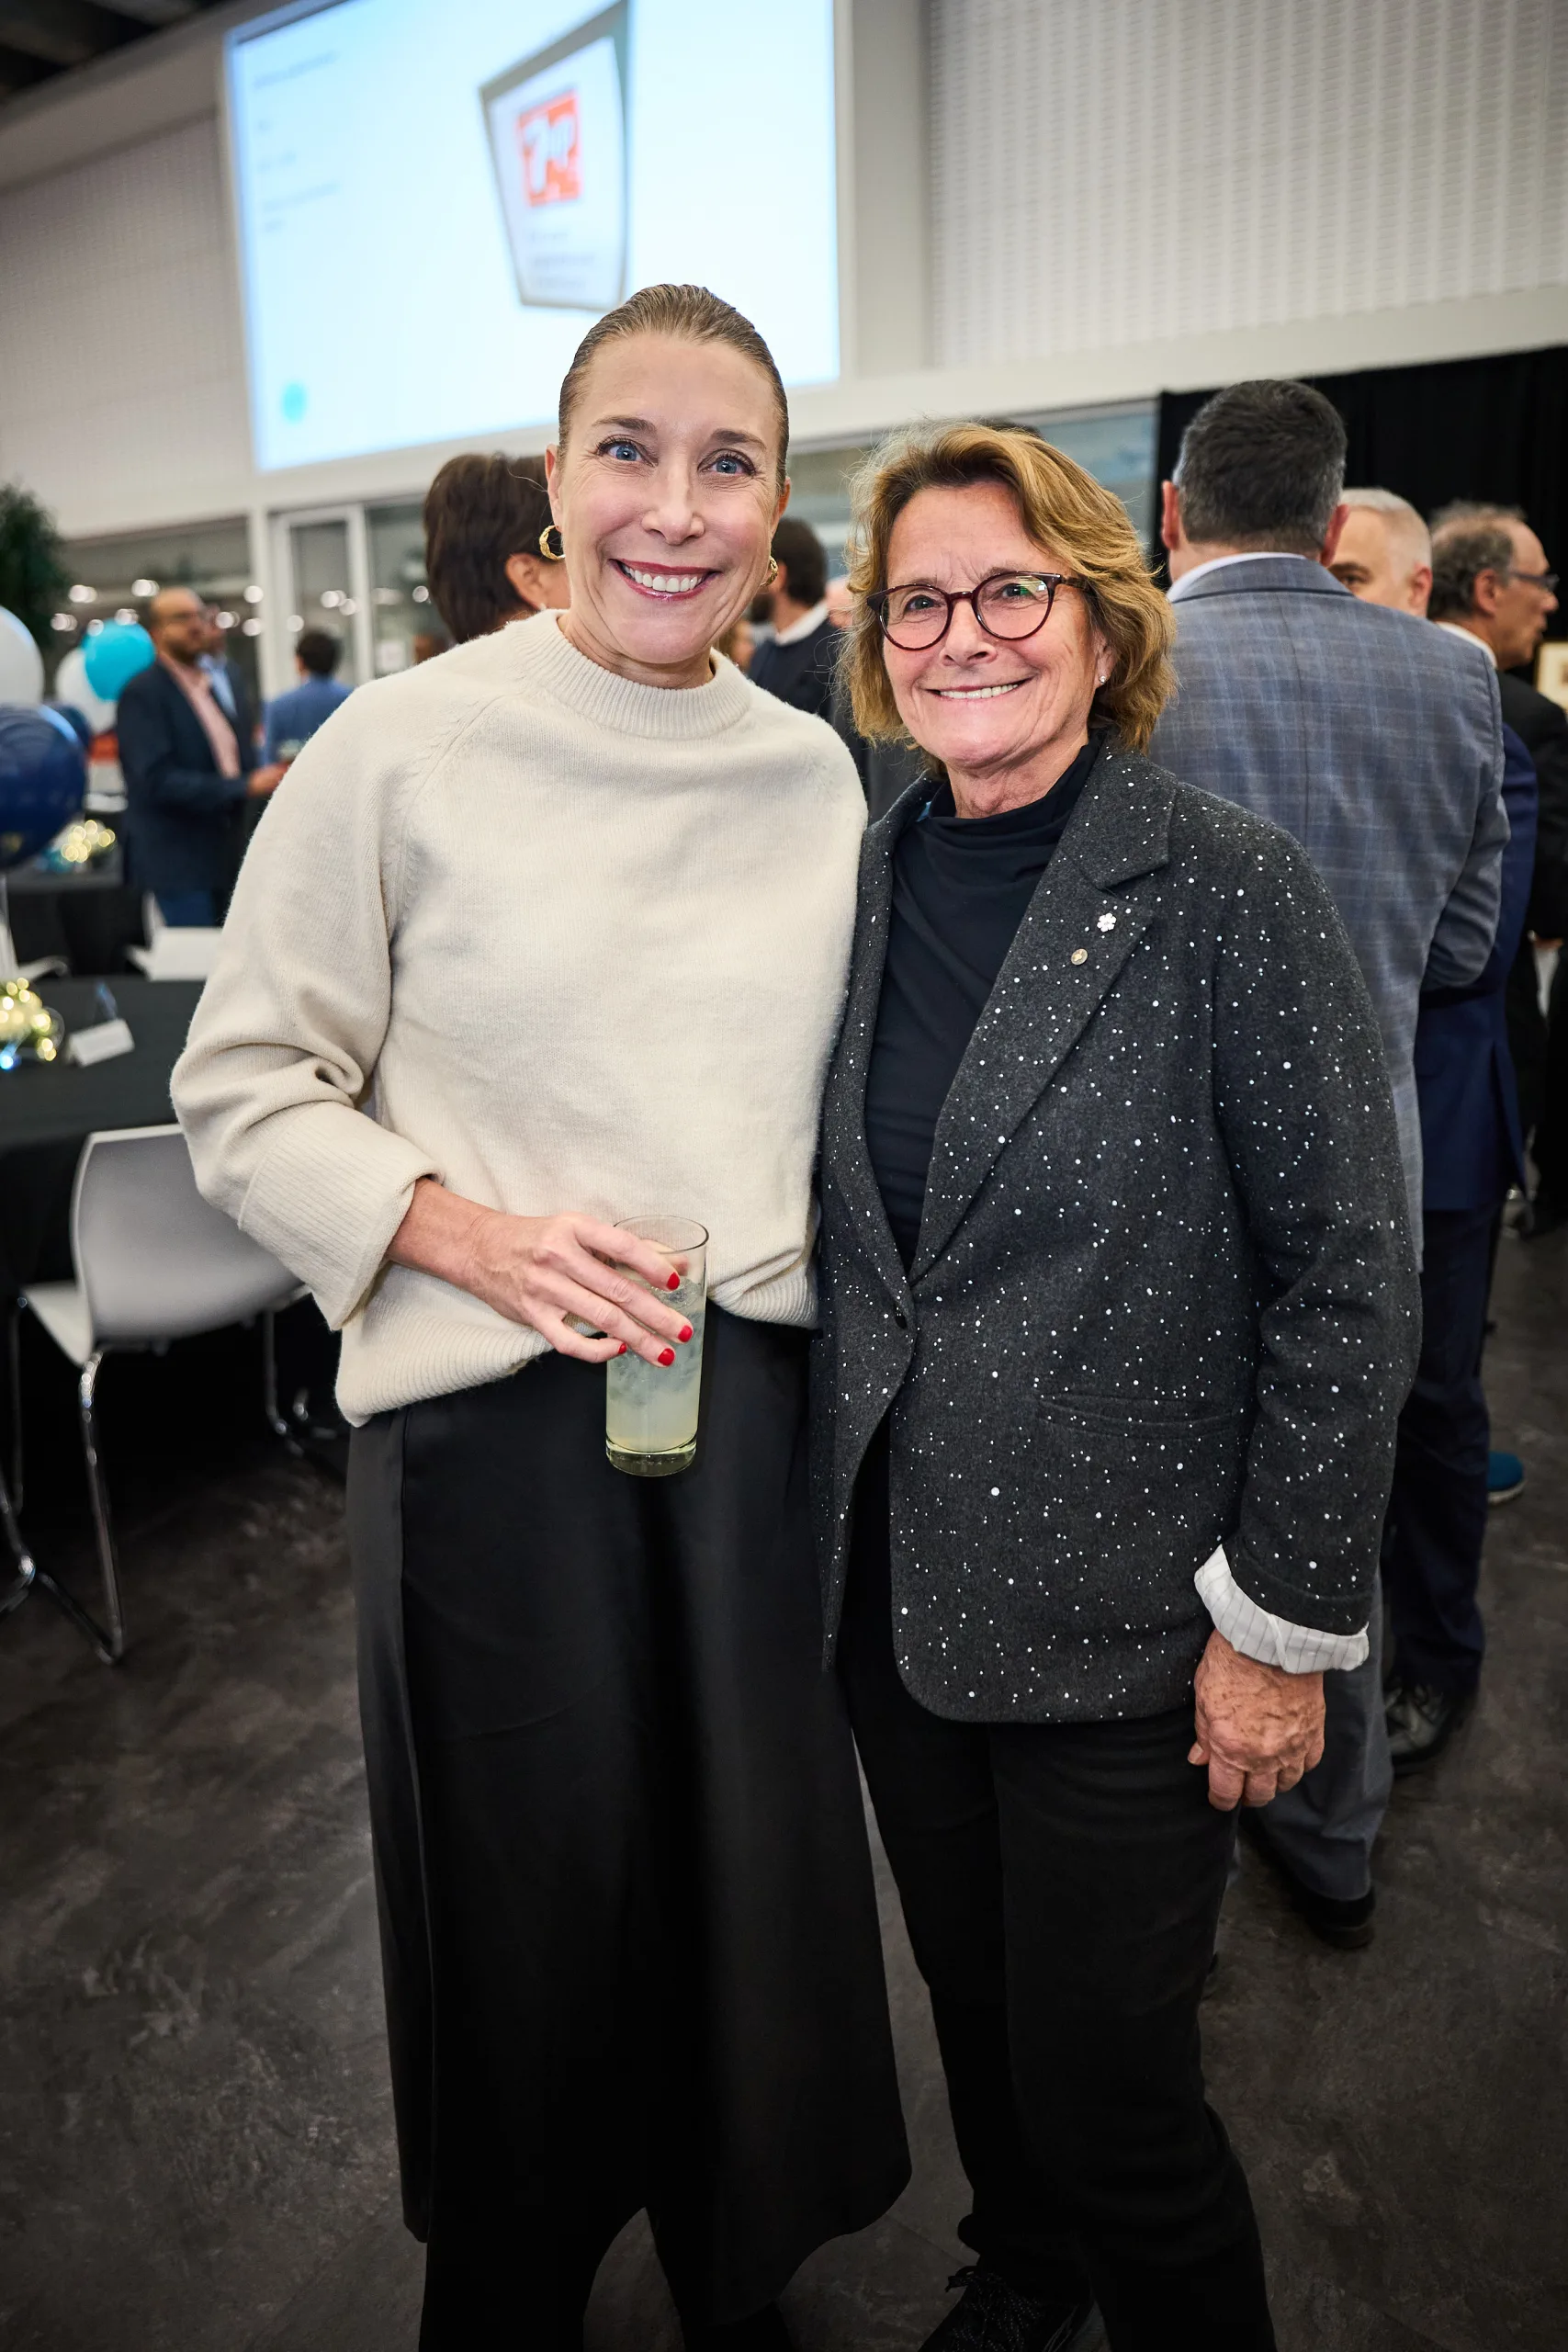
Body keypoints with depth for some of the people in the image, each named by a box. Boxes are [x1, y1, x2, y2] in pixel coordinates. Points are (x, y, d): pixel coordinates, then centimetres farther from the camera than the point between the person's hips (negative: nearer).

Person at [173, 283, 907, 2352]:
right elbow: (245, 1089, -5)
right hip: (492, 1409, -3)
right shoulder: (407, 746, -7)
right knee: (530, 1903, 15)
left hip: (755, 1400, 4)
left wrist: (801, 1261, 6)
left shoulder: (816, 773, 5)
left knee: (755, 1874, 18)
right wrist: (470, 1230, -18)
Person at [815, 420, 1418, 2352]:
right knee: (974, 2002, 23)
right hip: (891, 1590, 5)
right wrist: (821, 1511, 10)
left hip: (1121, 1615, -5)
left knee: (1104, 2081, 8)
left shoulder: (1231, 893, -12)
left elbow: (1347, 1280, -12)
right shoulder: (859, 885, 3)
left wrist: (1284, 1619, -12)